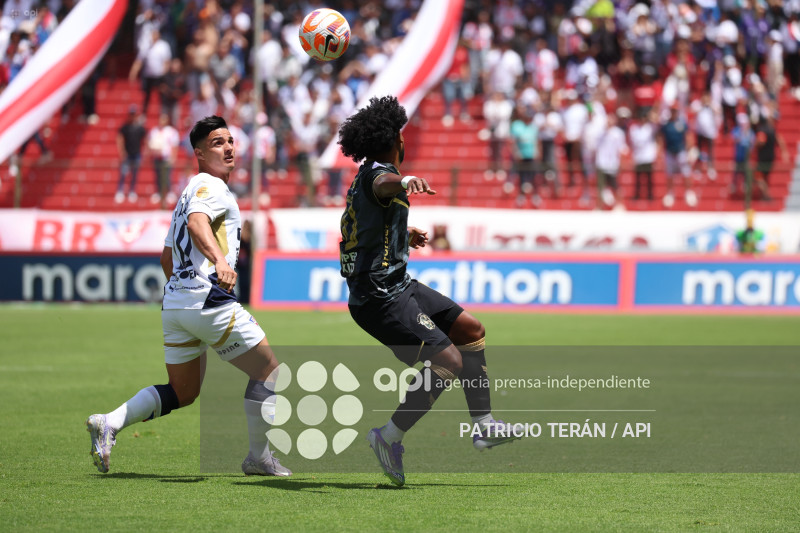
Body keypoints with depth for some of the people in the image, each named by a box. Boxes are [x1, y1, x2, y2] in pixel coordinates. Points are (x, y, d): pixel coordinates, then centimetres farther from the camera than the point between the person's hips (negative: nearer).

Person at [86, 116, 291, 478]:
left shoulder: (189, 192, 24)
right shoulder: (210, 186, -6)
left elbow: (167, 258, 30)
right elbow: (197, 223, -28)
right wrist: (219, 260, -44)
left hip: (175, 302, 10)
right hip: (210, 301, -10)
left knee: (182, 393, 17)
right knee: (268, 370, 4)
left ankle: (109, 423, 2)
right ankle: (259, 457, 8)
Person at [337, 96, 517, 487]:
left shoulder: (367, 175, 17)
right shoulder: (378, 173, -15)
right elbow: (383, 184, -44)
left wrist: (404, 238, 36)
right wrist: (406, 181, -64)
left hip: (397, 286, 11)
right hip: (380, 297, -11)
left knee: (470, 329, 14)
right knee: (448, 360, -20)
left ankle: (484, 425, 17)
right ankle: (389, 437, -12)